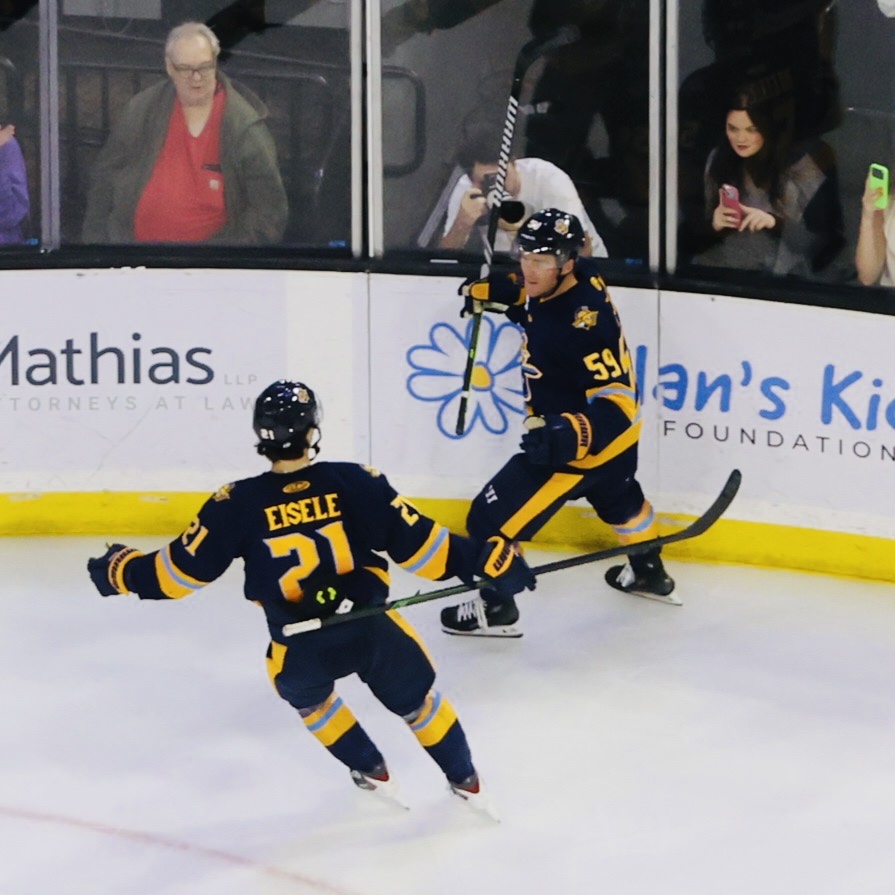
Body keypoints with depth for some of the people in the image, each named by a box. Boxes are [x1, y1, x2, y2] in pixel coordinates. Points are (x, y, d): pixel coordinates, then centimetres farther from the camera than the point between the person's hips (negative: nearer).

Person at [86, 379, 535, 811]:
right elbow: (416, 543, -4)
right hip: (372, 629, 0)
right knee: (417, 698, 26)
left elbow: (184, 568, 1)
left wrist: (124, 571, 18)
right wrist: (489, 559, 5)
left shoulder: (238, 504, -6)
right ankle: (466, 783, 36)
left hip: (300, 648, 0)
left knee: (307, 696, 35)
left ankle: (371, 772, 40)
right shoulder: (357, 483, -6)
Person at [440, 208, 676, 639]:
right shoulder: (576, 278, -12)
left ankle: (495, 608, 10)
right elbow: (538, 297, 15)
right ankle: (650, 574, 58)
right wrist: (494, 291, 3)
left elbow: (616, 399, -37)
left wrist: (574, 435, -50)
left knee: (494, 516, -6)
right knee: (618, 497, 35)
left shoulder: (582, 324, -37)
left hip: (596, 438, -10)